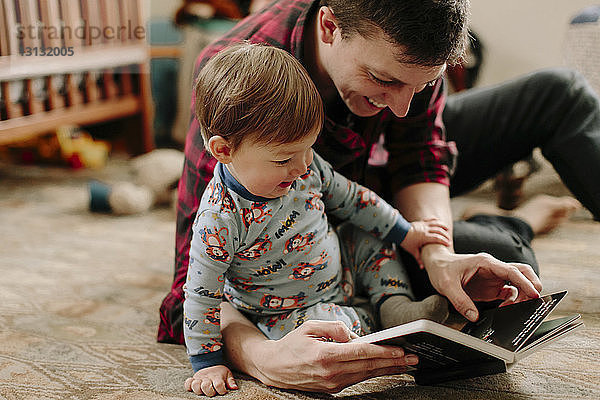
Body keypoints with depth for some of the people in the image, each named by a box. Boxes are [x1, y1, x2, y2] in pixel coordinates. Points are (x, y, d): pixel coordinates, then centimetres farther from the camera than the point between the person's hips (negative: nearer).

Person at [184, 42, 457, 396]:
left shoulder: (304, 165, -14)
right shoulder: (220, 219, -32)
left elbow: (349, 197, 5)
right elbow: (201, 294, -22)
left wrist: (404, 232, 9)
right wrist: (208, 361, -17)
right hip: (287, 313, -6)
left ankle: (396, 306, -3)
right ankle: (371, 320, -2)